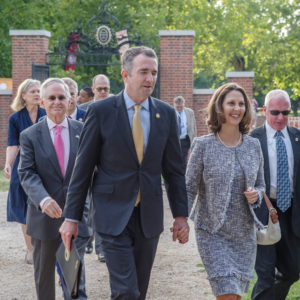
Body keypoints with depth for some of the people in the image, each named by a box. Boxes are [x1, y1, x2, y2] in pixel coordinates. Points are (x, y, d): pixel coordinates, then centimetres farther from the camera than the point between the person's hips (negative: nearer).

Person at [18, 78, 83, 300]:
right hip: (45, 215, -1)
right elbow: (27, 173, -10)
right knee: (44, 271, 12)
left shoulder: (83, 130, 2)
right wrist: (43, 199, -28)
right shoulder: (30, 136, -2)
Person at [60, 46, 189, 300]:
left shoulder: (166, 114, 4)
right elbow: (83, 168, -3)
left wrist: (181, 215, 6)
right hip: (113, 214, -4)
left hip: (149, 214, 4)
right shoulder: (100, 111, -5)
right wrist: (71, 217, -3)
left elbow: (174, 169, 9)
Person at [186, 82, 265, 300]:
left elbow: (261, 185, 14)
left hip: (245, 233, 4)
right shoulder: (203, 145, -7)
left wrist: (256, 195, -8)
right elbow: (189, 188, -4)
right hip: (212, 233, -4)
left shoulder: (253, 145, 3)